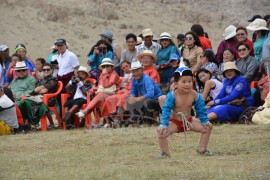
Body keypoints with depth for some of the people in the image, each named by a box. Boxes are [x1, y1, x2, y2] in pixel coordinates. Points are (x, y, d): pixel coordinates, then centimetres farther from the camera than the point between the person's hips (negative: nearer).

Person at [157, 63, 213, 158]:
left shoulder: (195, 95, -15)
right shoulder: (172, 95, -24)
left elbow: (201, 109, -3)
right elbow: (166, 110, -24)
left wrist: (205, 121, -9)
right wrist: (163, 124, -31)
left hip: (189, 121, 4)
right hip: (174, 121, -4)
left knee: (208, 127, -5)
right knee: (161, 132, -29)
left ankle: (202, 149, 11)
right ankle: (165, 152, -7)